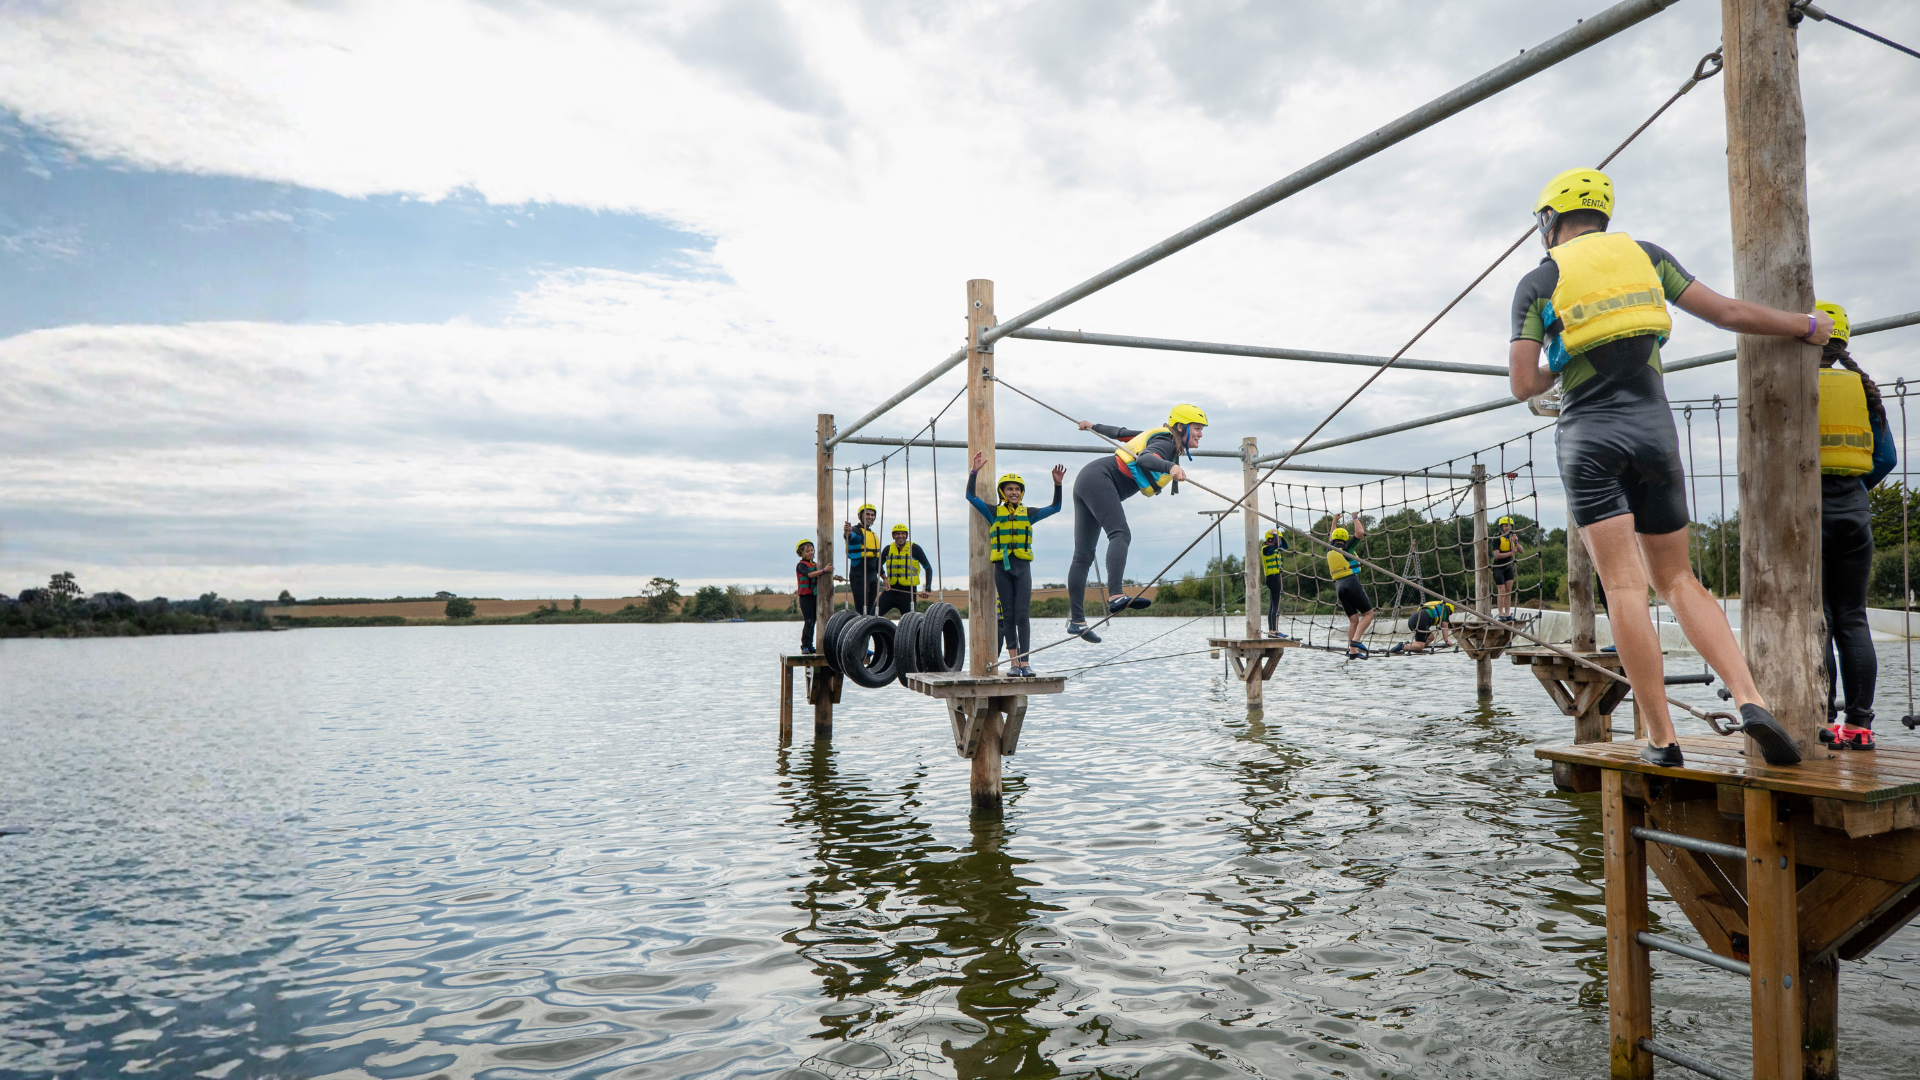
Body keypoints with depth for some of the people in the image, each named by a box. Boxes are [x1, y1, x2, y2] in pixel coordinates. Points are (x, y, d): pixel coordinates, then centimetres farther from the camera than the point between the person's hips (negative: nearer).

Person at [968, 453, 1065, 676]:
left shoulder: (1028, 513, 11)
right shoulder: (994, 512, 9)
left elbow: (1055, 508, 8)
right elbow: (971, 496, 3)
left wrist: (1057, 484, -5)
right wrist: (975, 472, -6)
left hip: (1023, 566, 0)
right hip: (1002, 566, 0)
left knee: (1022, 614, -6)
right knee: (1008, 615, 3)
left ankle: (1025, 662, -7)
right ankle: (1013, 662, 6)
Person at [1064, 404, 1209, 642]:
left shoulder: (1161, 437, 19)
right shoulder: (1167, 443, -10)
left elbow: (1123, 433, 31)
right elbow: (1144, 458, -32)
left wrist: (1094, 426, 46)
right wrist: (1171, 467, -50)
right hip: (1099, 478, -10)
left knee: (1083, 556, 4)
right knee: (1120, 534, -29)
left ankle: (1076, 620, 4)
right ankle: (1116, 596, -49)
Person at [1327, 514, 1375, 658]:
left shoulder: (1329, 551, 18)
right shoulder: (1345, 548, 1)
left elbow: (1331, 539, 40)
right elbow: (1359, 533, -5)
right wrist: (1355, 518, 11)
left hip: (1339, 587, 6)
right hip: (1352, 583, -6)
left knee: (1354, 620, 8)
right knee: (1368, 614, 0)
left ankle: (1352, 650, -1)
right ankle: (1356, 640, -18)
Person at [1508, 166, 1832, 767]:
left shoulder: (1537, 283, 1)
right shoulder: (1646, 256, 12)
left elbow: (1523, 386, -5)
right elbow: (1727, 313, 12)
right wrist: (1807, 326, 27)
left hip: (1588, 438, -3)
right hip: (1653, 428, 4)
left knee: (1625, 588, -7)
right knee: (1675, 579, 13)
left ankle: (1662, 739, -6)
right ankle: (1751, 701, -6)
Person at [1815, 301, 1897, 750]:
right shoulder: (1863, 387, 9)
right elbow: (1886, 457, 10)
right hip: (1854, 511, 5)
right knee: (1852, 618, 8)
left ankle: (1823, 722, -4)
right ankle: (1859, 723, 8)